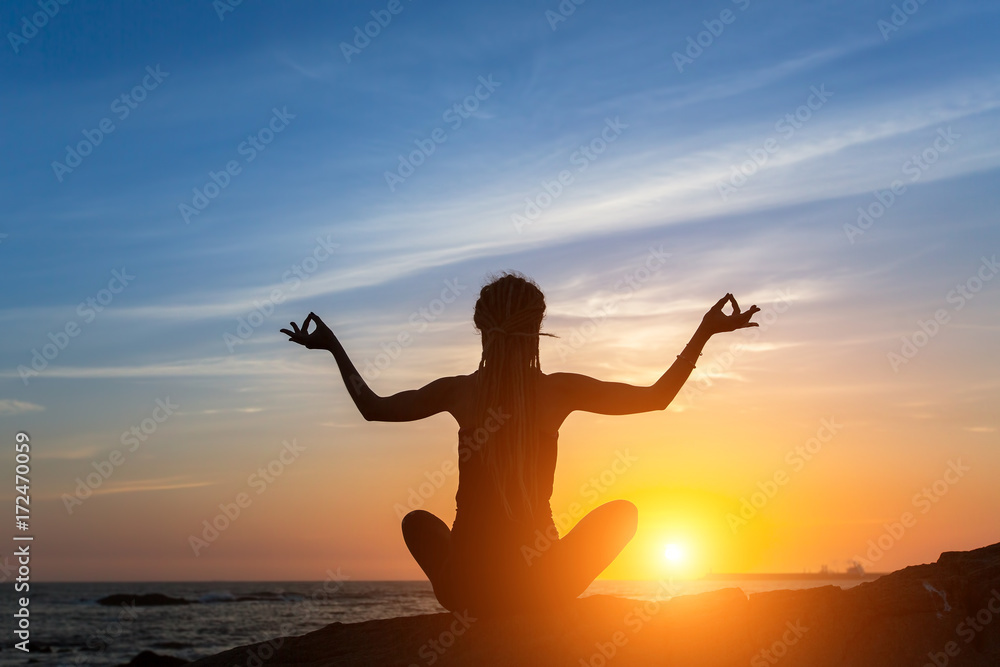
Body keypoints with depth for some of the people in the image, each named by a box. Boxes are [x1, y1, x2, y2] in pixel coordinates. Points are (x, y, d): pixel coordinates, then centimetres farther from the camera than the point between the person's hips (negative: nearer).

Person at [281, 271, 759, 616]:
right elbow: (658, 396, 2)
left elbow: (373, 407, 10)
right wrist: (705, 333, 9)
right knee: (623, 511, 22)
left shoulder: (458, 392, -5)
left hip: (464, 587, 2)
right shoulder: (560, 391, -8)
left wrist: (332, 346, 21)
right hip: (541, 588, -2)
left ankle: (472, 613, 20)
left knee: (417, 519, 33)